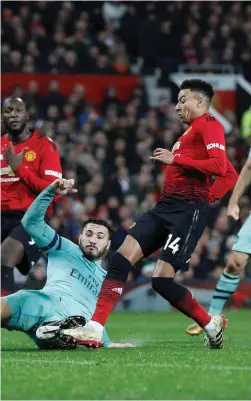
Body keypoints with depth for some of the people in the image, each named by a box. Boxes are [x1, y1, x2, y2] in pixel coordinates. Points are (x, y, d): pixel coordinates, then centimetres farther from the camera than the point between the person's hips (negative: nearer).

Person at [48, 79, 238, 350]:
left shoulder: (208, 124, -3)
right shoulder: (191, 132, 25)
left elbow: (221, 167, -19)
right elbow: (231, 176, 28)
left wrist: (174, 159, -15)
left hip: (189, 211, -9)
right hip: (165, 206, 9)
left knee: (162, 280, -14)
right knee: (121, 259, -6)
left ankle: (211, 324, 9)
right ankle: (94, 329, -10)